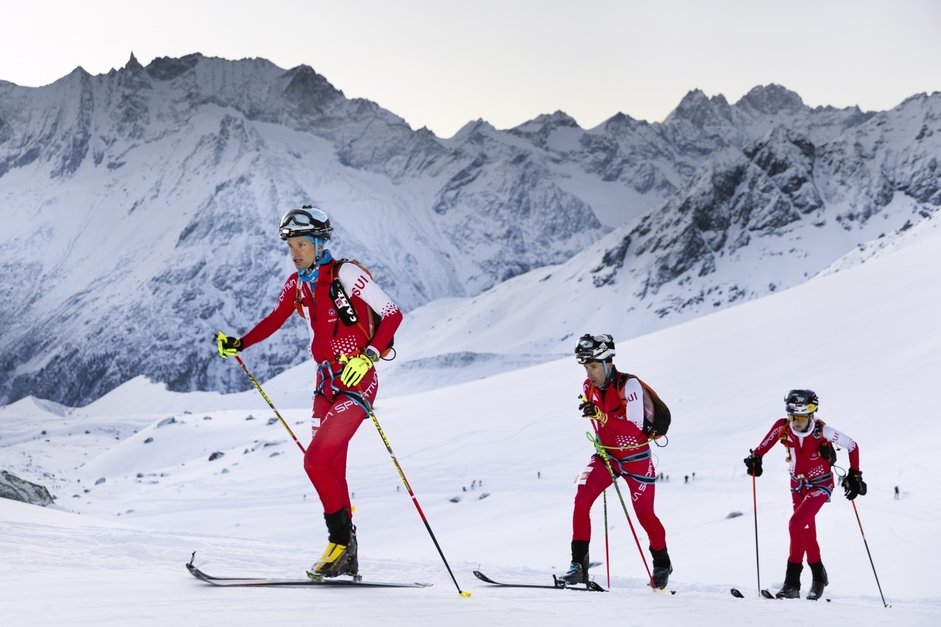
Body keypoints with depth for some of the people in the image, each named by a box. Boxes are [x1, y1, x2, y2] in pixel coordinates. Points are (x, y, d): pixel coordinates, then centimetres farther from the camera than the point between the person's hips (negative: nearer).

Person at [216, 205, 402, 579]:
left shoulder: (345, 274, -13)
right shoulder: (297, 285, 8)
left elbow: (392, 314, -15)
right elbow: (275, 320, 25)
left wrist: (369, 354, -25)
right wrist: (239, 343, 14)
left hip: (357, 381, -7)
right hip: (327, 382, 7)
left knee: (316, 460, -15)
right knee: (332, 469, 5)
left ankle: (342, 540, -1)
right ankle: (346, 557, 12)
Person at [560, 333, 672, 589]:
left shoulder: (629, 385, -24)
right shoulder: (589, 387, -5)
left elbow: (634, 428, -34)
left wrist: (601, 415, -43)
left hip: (636, 457, -4)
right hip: (606, 455, 5)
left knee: (644, 514, 4)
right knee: (581, 499, -17)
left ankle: (662, 564, 30)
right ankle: (579, 564, -11)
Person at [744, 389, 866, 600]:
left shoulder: (822, 431, -26)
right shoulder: (782, 427, -18)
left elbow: (852, 446, -13)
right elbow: (763, 447, -6)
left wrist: (855, 476, -11)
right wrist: (755, 458, -26)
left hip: (820, 485, -5)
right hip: (798, 485, 5)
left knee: (796, 524, -23)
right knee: (807, 533, 17)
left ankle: (792, 583, -19)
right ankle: (819, 577, 40)